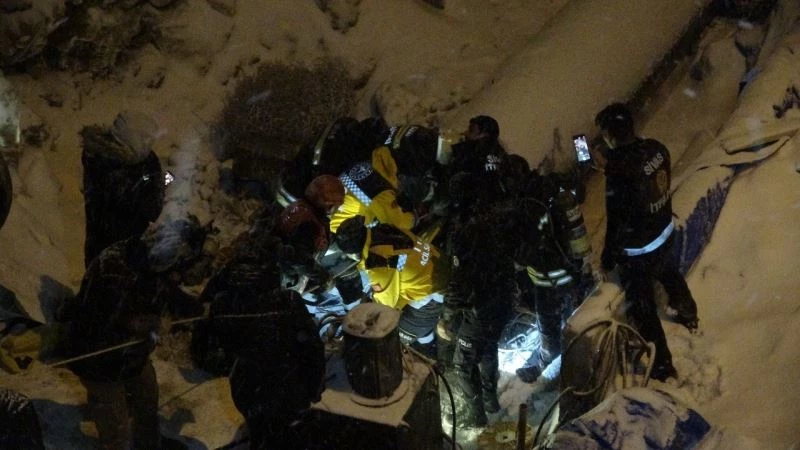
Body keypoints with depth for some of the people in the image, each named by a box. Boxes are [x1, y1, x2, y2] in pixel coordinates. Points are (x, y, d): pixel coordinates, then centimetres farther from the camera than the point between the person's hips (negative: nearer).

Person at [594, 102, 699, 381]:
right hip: (665, 232, 8)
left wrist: (608, 255, -8)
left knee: (642, 307, 10)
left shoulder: (620, 171, -34)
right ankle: (688, 315, 62)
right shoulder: (656, 148, -12)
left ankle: (661, 364, 22)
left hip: (638, 249, -8)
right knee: (669, 275, 36)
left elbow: (616, 221, -23)